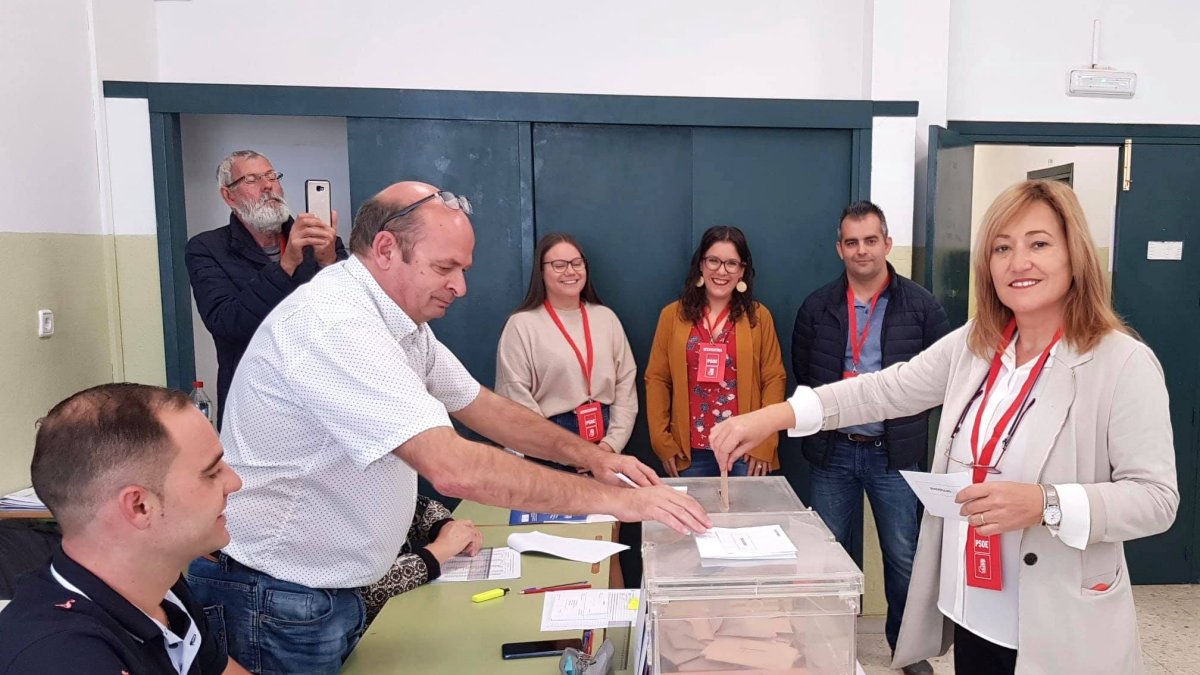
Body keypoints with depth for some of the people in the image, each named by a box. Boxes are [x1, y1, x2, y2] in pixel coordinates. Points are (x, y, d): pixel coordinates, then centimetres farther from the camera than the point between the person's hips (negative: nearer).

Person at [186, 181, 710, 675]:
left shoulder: (404, 320, 2)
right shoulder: (334, 324, -29)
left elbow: (481, 406, 9)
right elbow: (453, 467, -38)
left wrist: (590, 456, -4)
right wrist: (612, 499, -31)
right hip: (274, 601, -8)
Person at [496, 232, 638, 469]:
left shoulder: (606, 318, 8)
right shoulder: (522, 325, -6)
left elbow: (626, 382, 5)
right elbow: (516, 397, -11)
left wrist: (612, 443, -6)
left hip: (604, 442, 4)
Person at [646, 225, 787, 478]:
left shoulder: (759, 316, 2)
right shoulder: (673, 315, 3)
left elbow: (774, 379, 1)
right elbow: (656, 379, 3)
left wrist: (766, 442, -6)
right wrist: (661, 440, -3)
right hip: (691, 450, 1)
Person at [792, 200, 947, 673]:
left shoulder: (920, 305, -2)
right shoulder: (817, 306, 2)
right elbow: (803, 375, 8)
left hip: (895, 452, -1)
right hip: (833, 450, 2)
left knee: (903, 556, 10)